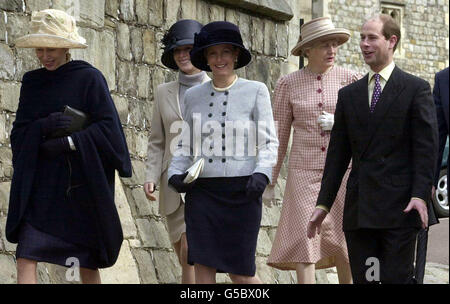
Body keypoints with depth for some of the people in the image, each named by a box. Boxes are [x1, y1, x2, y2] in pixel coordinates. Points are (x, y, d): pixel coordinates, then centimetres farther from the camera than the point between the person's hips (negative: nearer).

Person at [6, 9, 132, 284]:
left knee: (87, 262, 6)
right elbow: (19, 133, 8)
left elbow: (109, 128, -8)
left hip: (80, 184, -3)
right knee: (26, 260, -11)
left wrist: (67, 143, -17)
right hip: (40, 185, 3)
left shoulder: (89, 78, -2)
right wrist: (44, 126, -12)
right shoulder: (32, 82, 11)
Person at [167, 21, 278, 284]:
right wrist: (176, 173, 1)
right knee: (202, 264, -3)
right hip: (202, 190, 3)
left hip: (242, 191, -3)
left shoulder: (256, 91, 3)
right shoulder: (194, 96, 12)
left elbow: (269, 142, 1)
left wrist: (261, 173, -15)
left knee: (240, 270, -3)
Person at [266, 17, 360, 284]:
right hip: (304, 172, -1)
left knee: (345, 246, 5)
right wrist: (270, 179, 10)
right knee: (305, 241, -9)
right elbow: (279, 134, 8)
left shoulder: (350, 79, 3)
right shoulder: (289, 84, 3)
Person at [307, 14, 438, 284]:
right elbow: (338, 153, 15)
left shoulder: (416, 89, 1)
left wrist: (420, 194, -16)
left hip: (399, 208, -5)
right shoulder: (349, 94, 15)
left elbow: (426, 147, -5)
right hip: (358, 209, 5)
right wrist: (323, 204, 11)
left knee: (397, 278, -5)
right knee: (362, 279, 5)